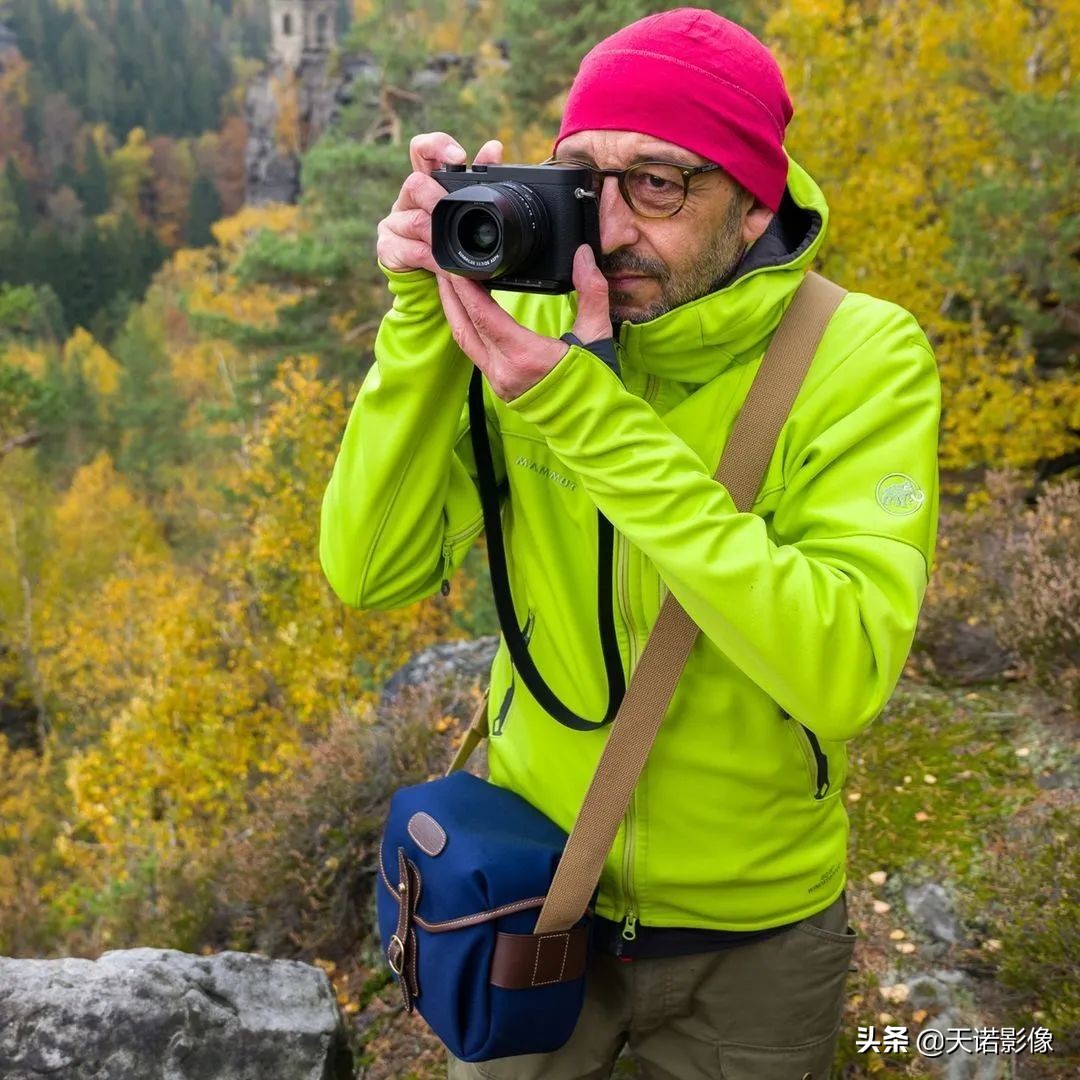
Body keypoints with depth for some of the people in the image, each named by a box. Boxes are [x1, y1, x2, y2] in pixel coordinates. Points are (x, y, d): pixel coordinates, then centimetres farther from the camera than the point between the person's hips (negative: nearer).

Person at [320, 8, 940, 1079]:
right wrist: (427, 319, -26)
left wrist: (597, 420, -35)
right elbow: (370, 574, -14)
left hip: (753, 932, -1)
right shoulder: (534, 321, -11)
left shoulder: (863, 356, -19)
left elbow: (844, 674, -31)